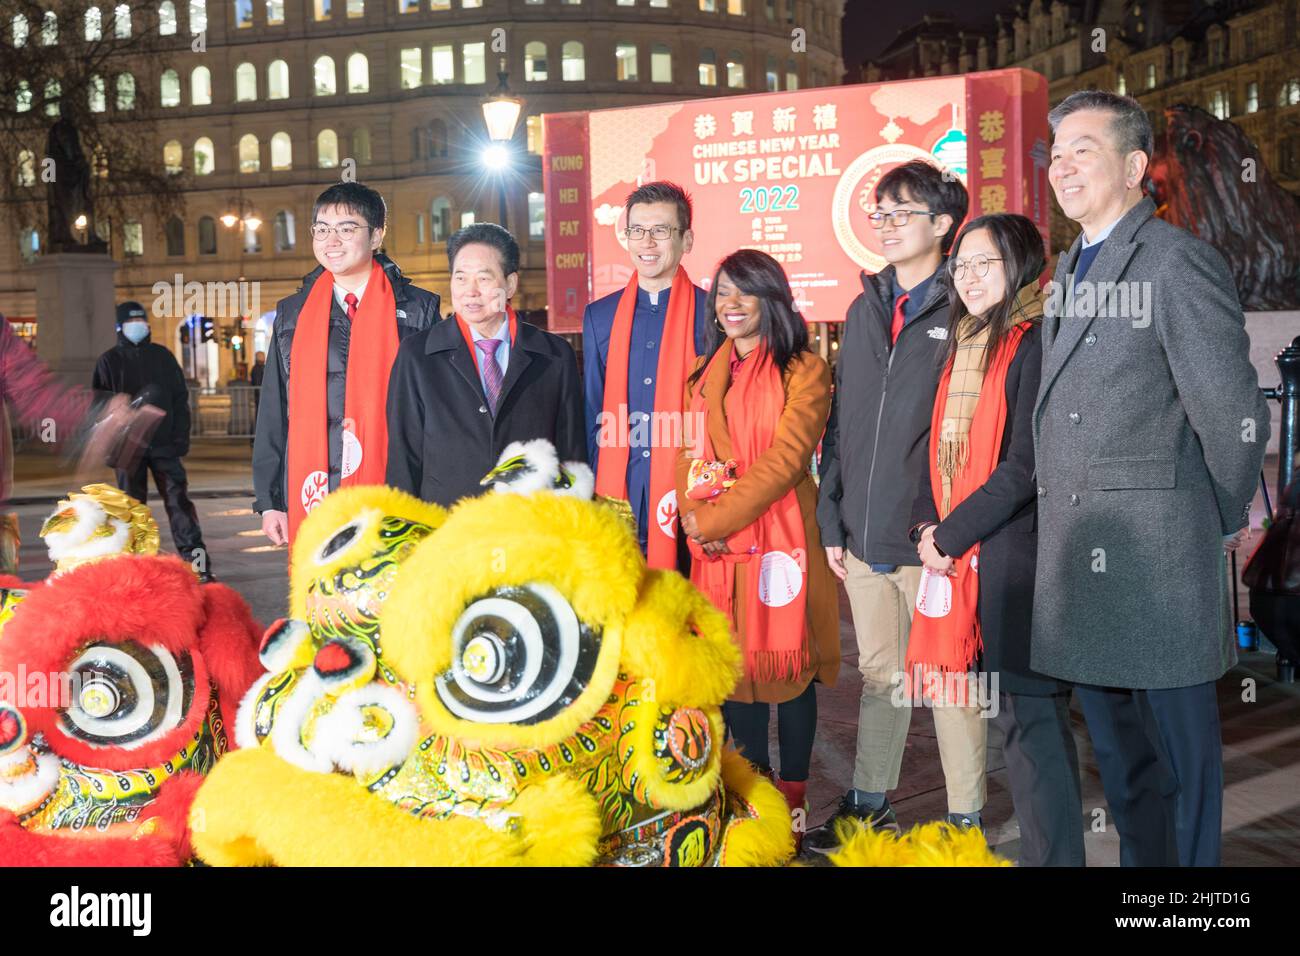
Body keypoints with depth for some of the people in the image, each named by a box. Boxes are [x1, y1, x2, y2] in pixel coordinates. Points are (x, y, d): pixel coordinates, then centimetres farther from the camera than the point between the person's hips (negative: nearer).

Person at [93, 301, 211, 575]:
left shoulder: (162, 355, 10)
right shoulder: (110, 361, 6)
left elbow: (180, 398, 9)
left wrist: (180, 437, -1)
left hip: (164, 445, 0)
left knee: (179, 502, -6)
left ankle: (197, 561, -10)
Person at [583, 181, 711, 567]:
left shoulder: (711, 314, 0)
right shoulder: (599, 316, 11)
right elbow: (592, 413, 14)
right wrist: (589, 496, 8)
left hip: (688, 496, -2)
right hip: (616, 495, 3)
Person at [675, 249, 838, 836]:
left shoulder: (804, 370, -3)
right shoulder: (703, 374, 14)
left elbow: (786, 456, -12)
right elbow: (687, 455, 10)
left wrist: (715, 518, -14)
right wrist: (695, 517, -8)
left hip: (781, 540, -4)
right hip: (715, 547, 5)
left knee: (787, 663, 2)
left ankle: (792, 798, 13)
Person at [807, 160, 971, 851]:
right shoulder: (865, 310, 14)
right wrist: (832, 521, 11)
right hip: (864, 534, 6)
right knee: (879, 672, 17)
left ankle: (965, 820, 18)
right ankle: (868, 803, 31)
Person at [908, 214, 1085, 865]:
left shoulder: (1036, 344, -9)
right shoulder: (966, 347, 17)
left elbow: (1023, 465, -16)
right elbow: (943, 447, 18)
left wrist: (950, 537, -11)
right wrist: (928, 524, 1)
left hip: (1015, 558, -8)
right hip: (964, 565, 8)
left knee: (1029, 714, -4)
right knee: (1012, 710, 12)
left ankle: (1051, 854, 5)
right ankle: (1044, 846, 23)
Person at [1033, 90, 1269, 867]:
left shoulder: (1178, 262, -11)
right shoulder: (1068, 271, 14)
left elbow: (1235, 416, -13)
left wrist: (1225, 522, -3)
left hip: (1156, 556, -8)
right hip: (1078, 554, 8)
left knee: (1183, 746, 5)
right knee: (1116, 751, 18)